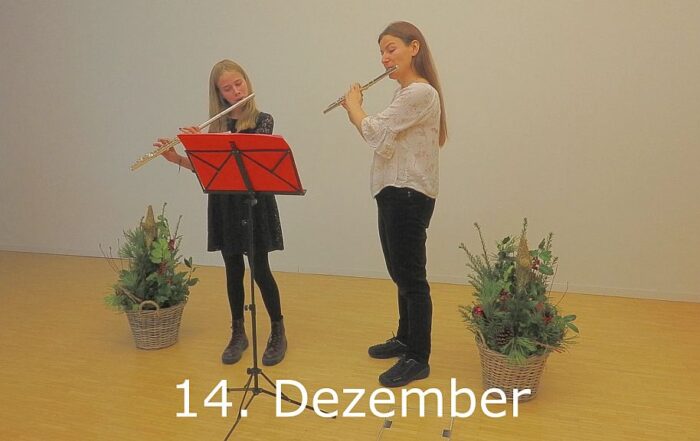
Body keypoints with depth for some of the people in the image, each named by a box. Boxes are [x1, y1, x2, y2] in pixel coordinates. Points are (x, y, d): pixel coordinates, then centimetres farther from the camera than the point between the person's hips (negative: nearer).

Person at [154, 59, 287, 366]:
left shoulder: (262, 120, -5)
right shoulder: (218, 125, 8)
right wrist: (176, 159, -5)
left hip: (255, 201, -4)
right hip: (224, 204, 4)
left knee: (260, 270, -2)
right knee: (233, 270, 10)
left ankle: (278, 332, 16)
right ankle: (238, 333, 24)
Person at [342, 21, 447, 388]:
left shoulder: (420, 93, -16)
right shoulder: (406, 93, 17)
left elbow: (375, 132, -20)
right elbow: (381, 136, 18)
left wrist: (353, 105, -2)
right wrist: (355, 110, 8)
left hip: (409, 195, -10)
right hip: (394, 192, 10)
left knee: (411, 276, -3)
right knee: (399, 273, 18)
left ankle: (418, 359, 8)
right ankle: (405, 339, 33)